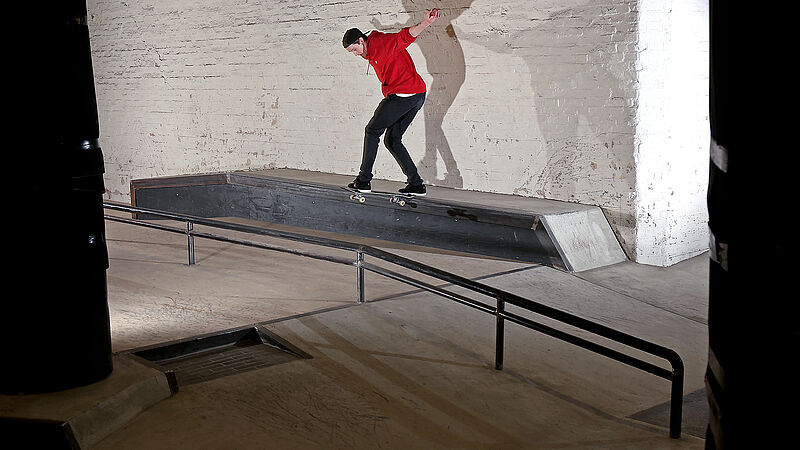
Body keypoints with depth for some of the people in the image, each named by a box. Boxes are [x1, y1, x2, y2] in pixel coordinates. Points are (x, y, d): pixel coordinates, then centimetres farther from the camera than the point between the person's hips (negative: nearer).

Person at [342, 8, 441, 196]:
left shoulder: (381, 42, -9)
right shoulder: (370, 53, 20)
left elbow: (407, 35, -20)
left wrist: (426, 23, -35)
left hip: (402, 94, -10)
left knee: (372, 131, 2)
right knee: (392, 140, 12)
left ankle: (364, 180, 5)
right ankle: (416, 183, 6)